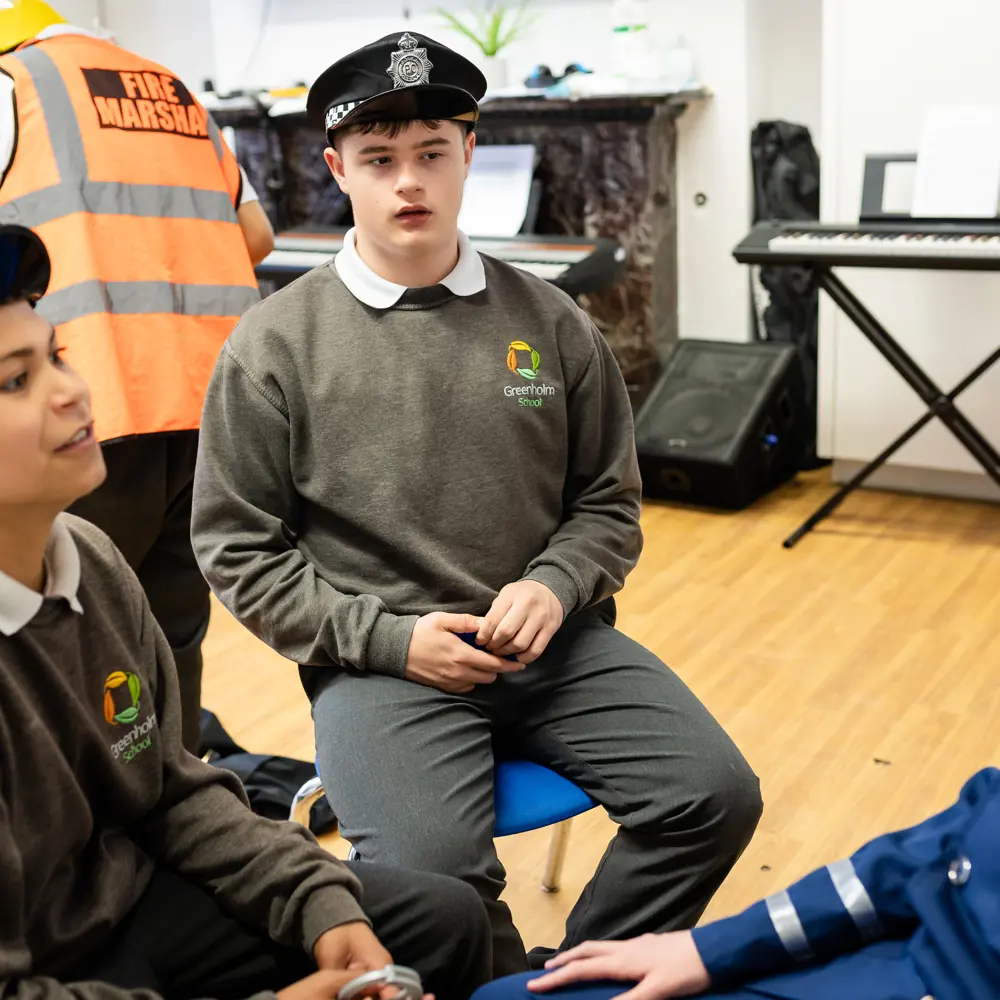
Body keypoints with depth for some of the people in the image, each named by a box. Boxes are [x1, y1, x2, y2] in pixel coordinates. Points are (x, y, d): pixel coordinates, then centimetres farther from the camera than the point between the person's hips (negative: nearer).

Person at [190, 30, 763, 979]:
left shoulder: (549, 322, 8)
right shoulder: (274, 344, -1)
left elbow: (608, 501, 14)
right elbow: (237, 546, 0)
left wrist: (555, 587, -7)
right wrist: (387, 636, -10)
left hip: (554, 642, 4)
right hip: (381, 658, -3)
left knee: (717, 793, -13)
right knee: (430, 870, -28)